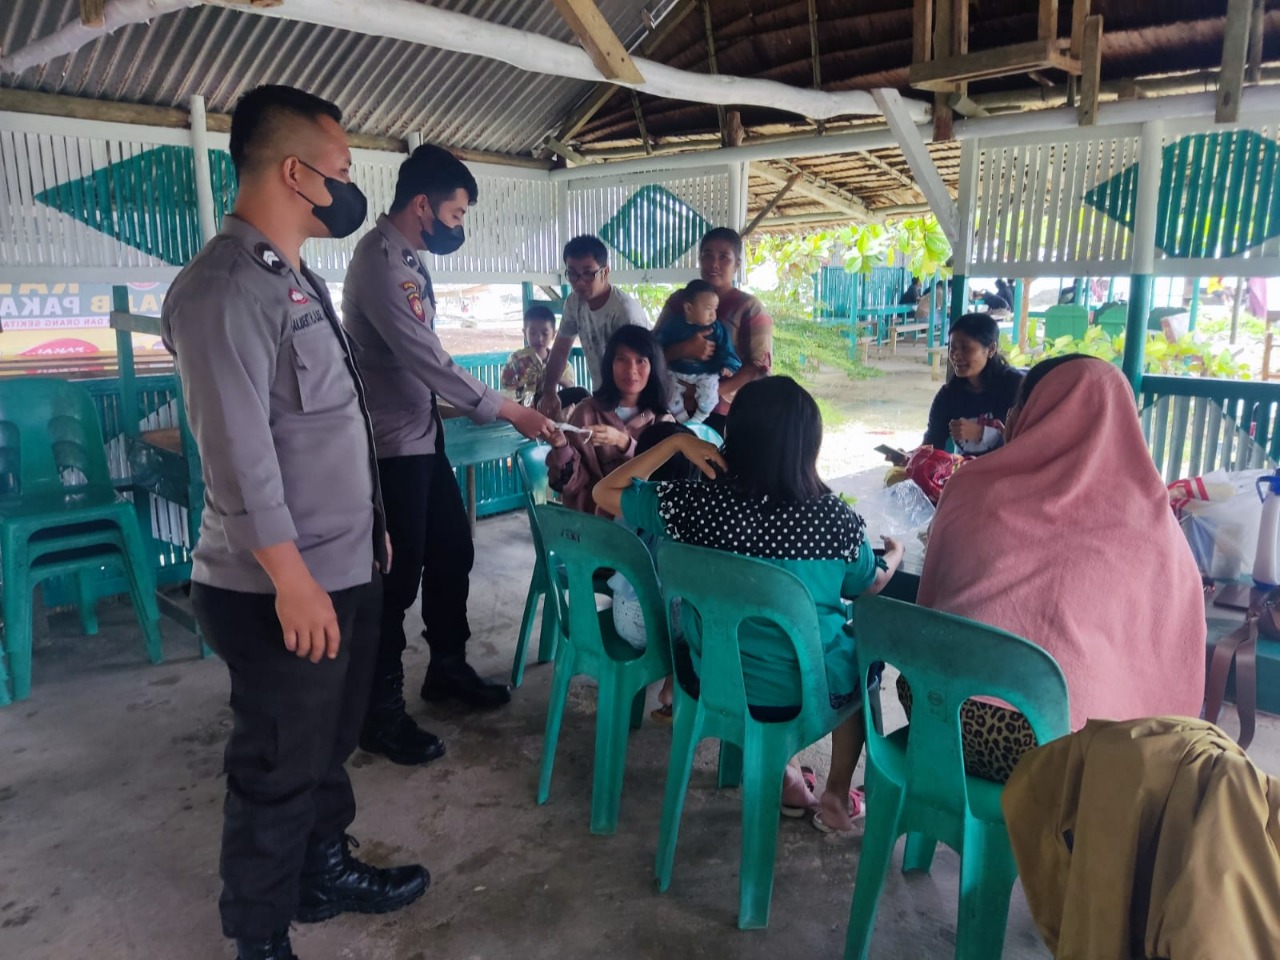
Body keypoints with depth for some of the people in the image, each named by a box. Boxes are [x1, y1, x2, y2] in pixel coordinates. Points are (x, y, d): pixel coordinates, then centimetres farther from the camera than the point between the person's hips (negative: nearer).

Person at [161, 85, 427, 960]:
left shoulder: (293, 277, 12)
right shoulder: (224, 288, -19)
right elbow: (239, 454, -23)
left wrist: (369, 531, 19)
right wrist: (293, 581, -21)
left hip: (346, 569, 9)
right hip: (283, 592, -9)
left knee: (328, 748, 23)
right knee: (278, 773, 9)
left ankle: (325, 873, 44)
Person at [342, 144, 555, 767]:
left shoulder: (406, 256, 10)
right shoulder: (379, 262, -20)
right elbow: (426, 357, -25)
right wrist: (506, 410, -20)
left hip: (422, 432, 10)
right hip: (392, 442, -10)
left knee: (451, 550, 16)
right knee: (398, 574, -1)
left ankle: (447, 668, 34)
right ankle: (380, 713, 14)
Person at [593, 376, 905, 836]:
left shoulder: (695, 503, -20)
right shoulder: (835, 518, -19)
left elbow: (604, 492, -4)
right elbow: (871, 586, 2)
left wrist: (676, 441, -7)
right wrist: (894, 556, 24)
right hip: (810, 687, -2)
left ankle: (781, 775, 40)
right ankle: (837, 799, 34)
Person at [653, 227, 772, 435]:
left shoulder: (749, 307, -1)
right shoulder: (679, 300, 8)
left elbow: (760, 366, -9)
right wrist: (683, 350, -19)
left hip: (726, 413, -2)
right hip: (679, 408, 2)